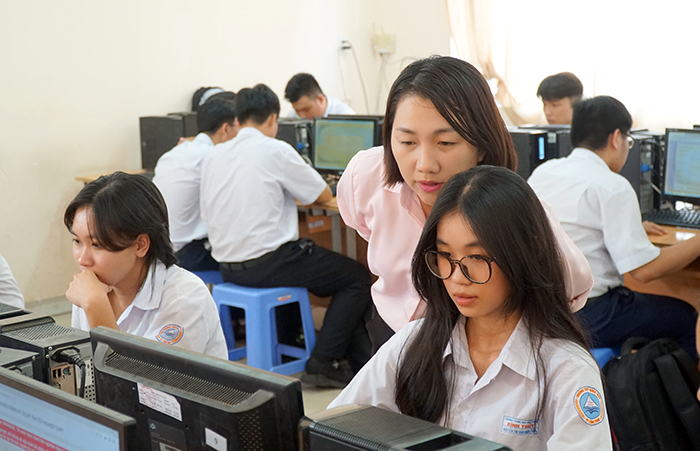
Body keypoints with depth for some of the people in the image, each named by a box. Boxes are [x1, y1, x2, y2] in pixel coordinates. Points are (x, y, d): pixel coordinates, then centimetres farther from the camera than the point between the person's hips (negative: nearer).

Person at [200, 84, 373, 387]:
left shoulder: (213, 156, 8)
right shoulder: (276, 150, -10)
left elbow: (207, 211, 18)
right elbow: (324, 196, -2)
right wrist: (295, 190, 20)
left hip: (227, 266, 8)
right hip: (266, 264, -8)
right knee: (357, 277, 7)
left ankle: (362, 361, 20)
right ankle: (322, 364, 1)